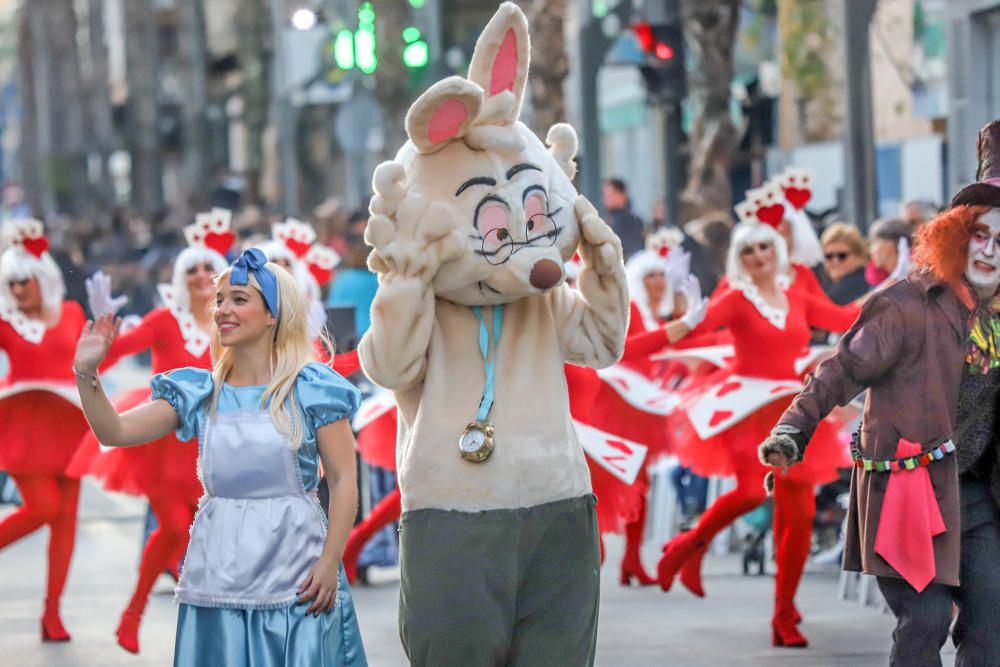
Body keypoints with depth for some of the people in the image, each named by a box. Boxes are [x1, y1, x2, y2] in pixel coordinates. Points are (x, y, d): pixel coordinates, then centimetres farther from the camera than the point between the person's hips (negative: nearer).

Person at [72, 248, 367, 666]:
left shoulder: (311, 390, -2)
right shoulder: (200, 394, 9)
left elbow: (343, 481, -4)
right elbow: (114, 432, 2)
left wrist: (329, 562, -11)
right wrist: (86, 375, -12)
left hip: (292, 573, -3)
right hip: (219, 569, 3)